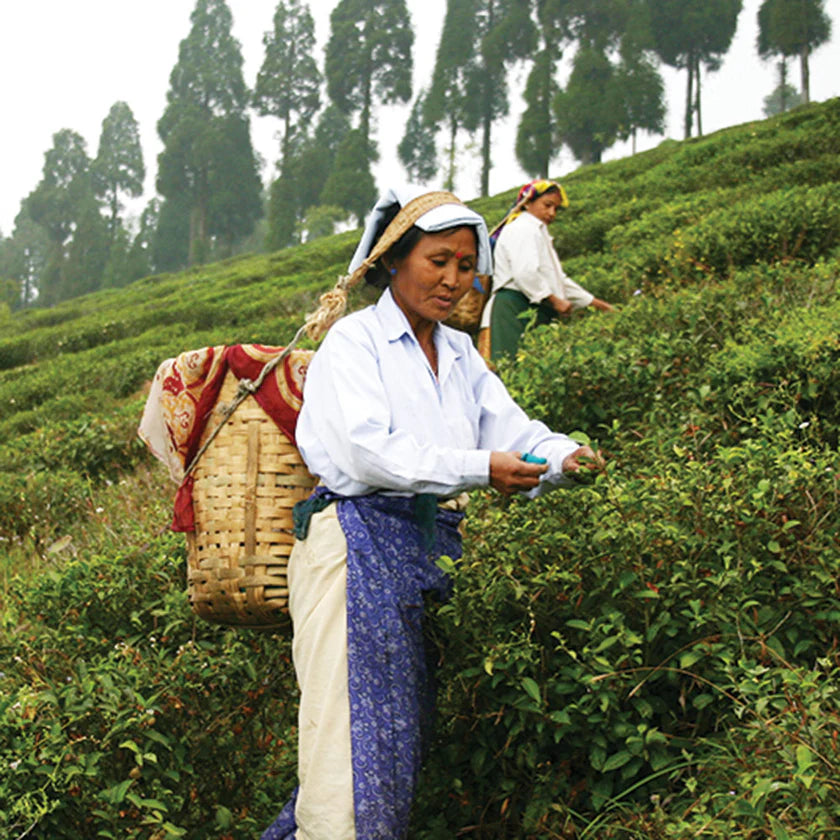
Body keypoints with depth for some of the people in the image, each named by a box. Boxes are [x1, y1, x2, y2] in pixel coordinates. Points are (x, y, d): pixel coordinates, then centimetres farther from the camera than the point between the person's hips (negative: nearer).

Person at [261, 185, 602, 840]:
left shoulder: (459, 355, 20)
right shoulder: (354, 341, -1)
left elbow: (510, 428, 11)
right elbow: (367, 453, -14)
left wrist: (563, 458, -11)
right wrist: (477, 468, -21)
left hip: (428, 552, 7)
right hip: (358, 545, -7)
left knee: (407, 724, 4)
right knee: (355, 723, -12)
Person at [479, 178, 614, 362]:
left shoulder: (537, 232, 30)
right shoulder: (522, 228, -4)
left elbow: (559, 280, 30)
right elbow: (525, 273, -19)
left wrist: (596, 303, 26)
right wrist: (554, 300, -13)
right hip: (516, 310, -10)